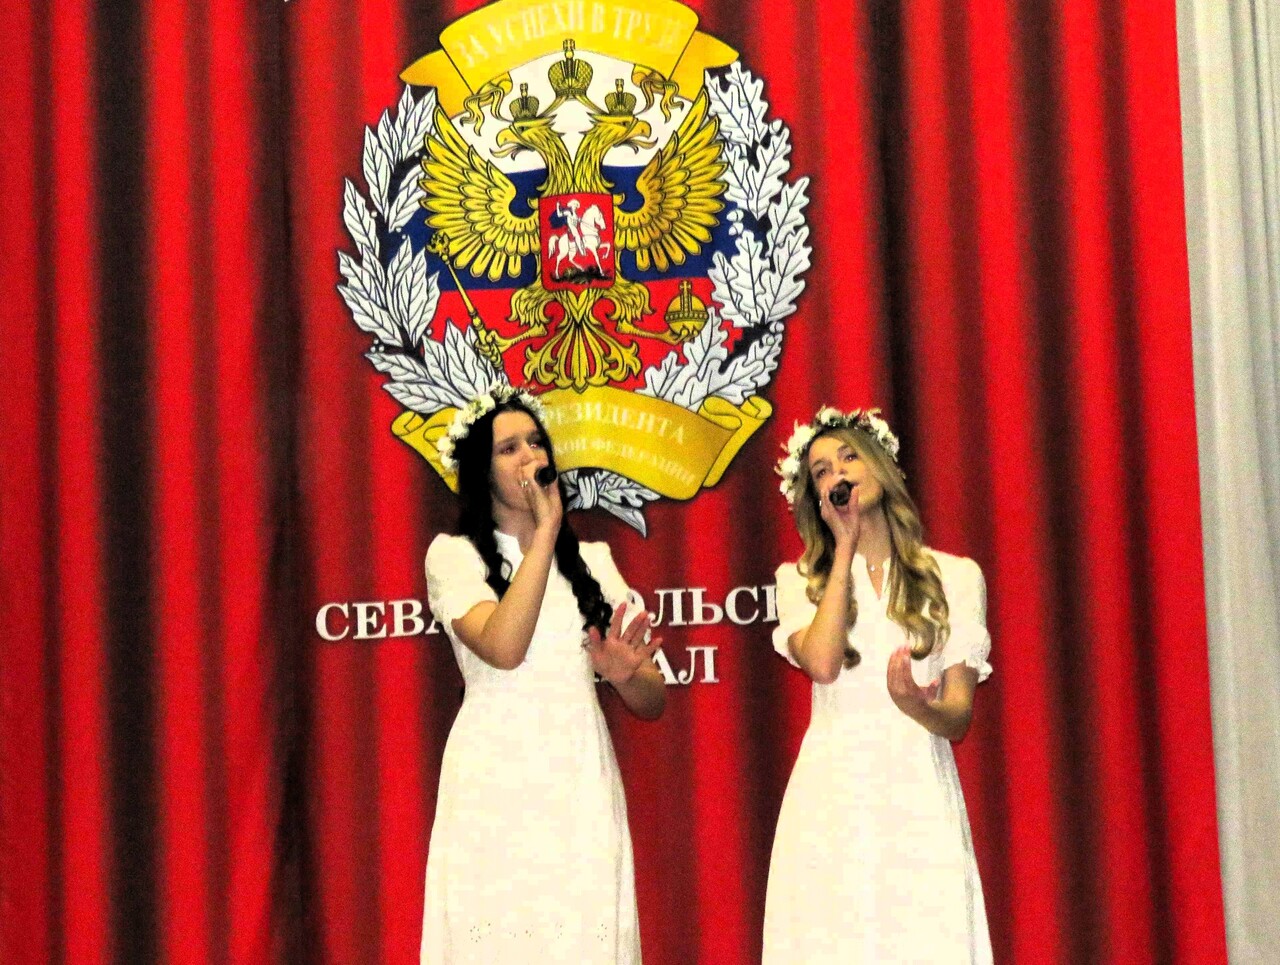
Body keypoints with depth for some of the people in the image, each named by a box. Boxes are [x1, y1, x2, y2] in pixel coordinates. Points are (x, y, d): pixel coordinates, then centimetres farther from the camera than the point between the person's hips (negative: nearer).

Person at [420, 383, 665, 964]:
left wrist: (623, 674, -14)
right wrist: (544, 532, -10)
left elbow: (653, 702, 10)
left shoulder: (592, 561, 13)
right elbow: (503, 649, -17)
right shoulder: (454, 554, 3)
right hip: (496, 786, -3)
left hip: (581, 789, 3)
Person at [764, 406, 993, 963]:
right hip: (832, 794, 0)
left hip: (919, 795, 0)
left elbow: (959, 717, 3)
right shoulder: (799, 580, 10)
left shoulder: (955, 577, 9)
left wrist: (919, 707, -21)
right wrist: (845, 550, -1)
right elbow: (823, 664, -11)